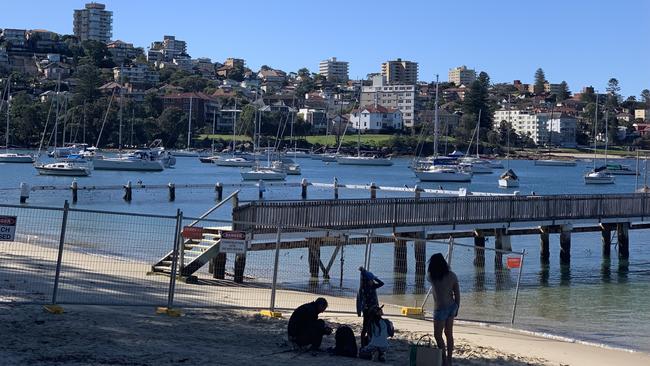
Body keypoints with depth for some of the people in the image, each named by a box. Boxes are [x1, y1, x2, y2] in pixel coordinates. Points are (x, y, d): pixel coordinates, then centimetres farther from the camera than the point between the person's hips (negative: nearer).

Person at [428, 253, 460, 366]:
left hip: (441, 308, -6)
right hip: (451, 307, 6)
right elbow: (457, 293, 2)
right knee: (449, 334, 15)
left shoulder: (433, 277, -15)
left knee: (437, 335, 5)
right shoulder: (452, 275, -3)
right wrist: (456, 308, 12)